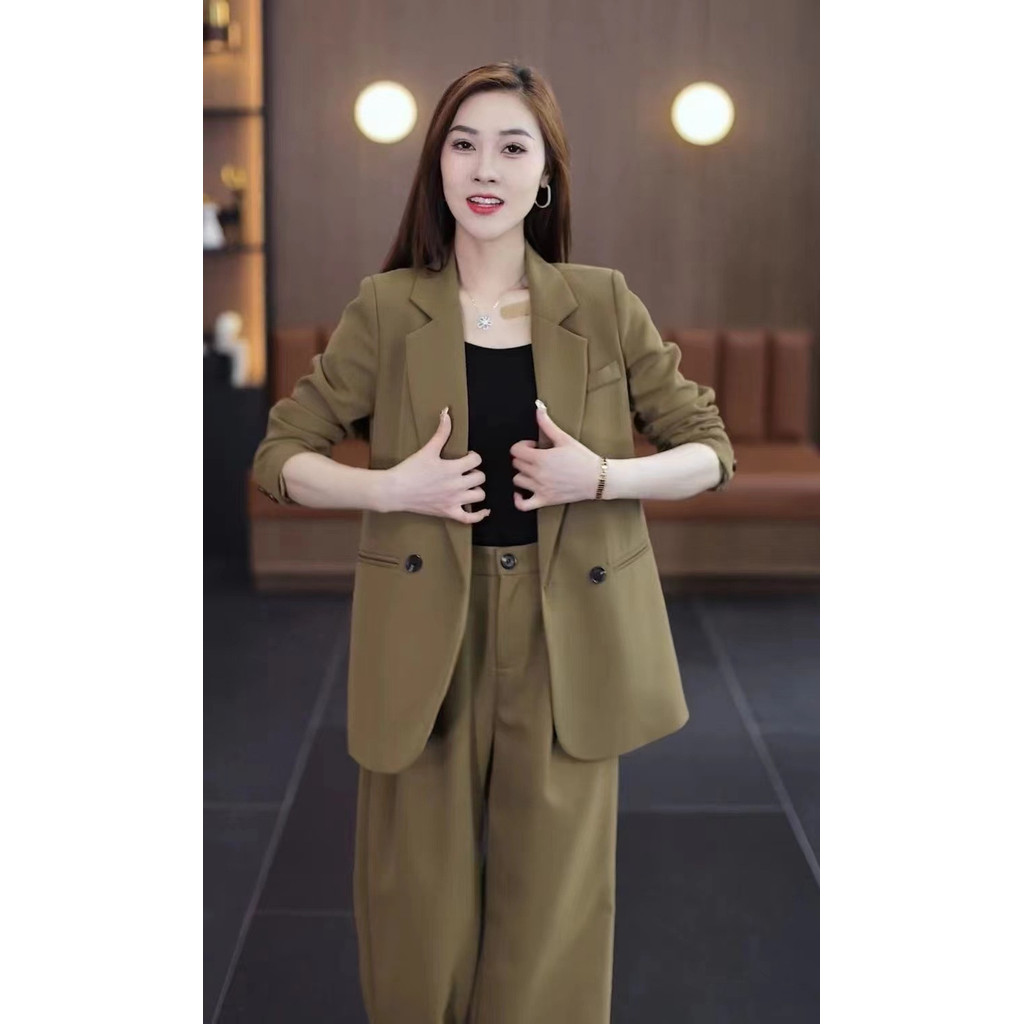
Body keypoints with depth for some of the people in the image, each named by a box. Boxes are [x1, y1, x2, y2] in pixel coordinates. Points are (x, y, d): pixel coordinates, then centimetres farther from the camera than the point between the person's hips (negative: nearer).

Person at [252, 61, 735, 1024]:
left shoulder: (604, 304, 1)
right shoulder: (385, 308, 0)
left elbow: (709, 449, 6)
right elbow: (279, 454, 4)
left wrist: (604, 477, -13)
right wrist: (393, 487, -13)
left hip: (565, 639, 1)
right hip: (427, 636, 0)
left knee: (551, 905, 10)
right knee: (421, 900, 10)